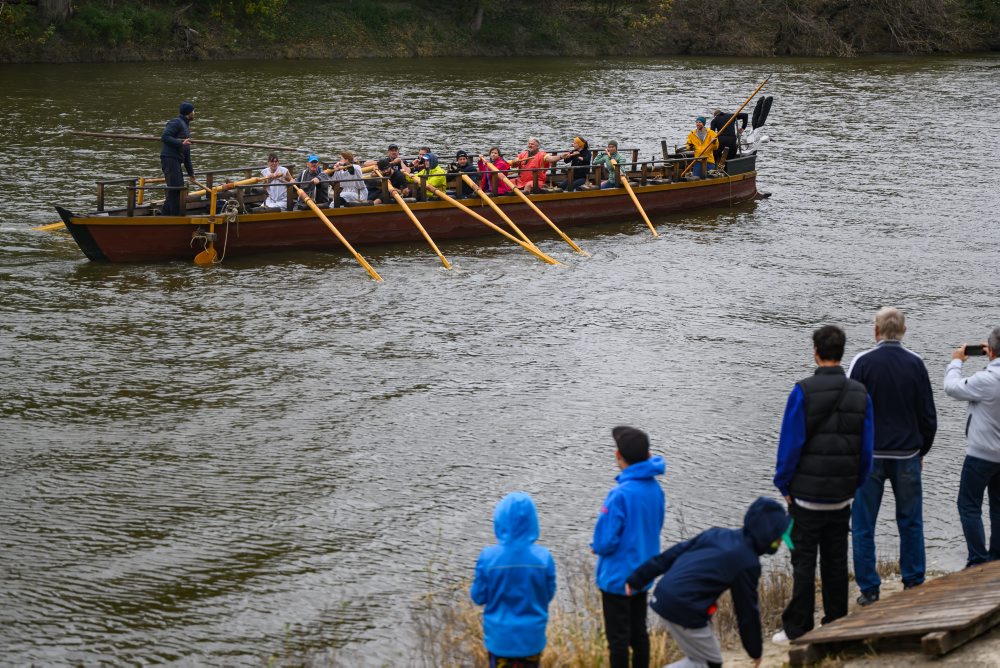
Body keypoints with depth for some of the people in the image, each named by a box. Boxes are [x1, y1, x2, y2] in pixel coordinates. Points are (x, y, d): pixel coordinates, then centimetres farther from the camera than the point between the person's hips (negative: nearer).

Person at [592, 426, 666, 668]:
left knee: (618, 639, 4)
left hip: (618, 578, -7)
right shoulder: (655, 489, -4)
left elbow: (605, 542, -23)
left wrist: (596, 547, -1)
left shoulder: (621, 494, -27)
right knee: (639, 633, 19)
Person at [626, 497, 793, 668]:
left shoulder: (717, 534, 13)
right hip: (685, 609, -9)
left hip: (664, 593, 9)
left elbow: (674, 553, 13)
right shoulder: (747, 562, -8)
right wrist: (755, 649, 13)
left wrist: (637, 579, 16)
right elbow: (747, 609, -1)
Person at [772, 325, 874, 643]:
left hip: (807, 495, -4)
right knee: (836, 562, 12)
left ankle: (798, 629, 4)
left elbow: (790, 444, -12)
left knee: (804, 562, 2)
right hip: (842, 497, 4)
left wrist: (784, 485, -1)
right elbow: (866, 448, 4)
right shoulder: (860, 394, 1)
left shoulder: (803, 392, -13)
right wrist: (855, 485, 14)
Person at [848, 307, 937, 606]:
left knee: (863, 526, 6)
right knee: (911, 522, 14)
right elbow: (929, 416, 4)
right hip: (907, 456, 2)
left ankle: (869, 589, 7)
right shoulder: (915, 363, -1)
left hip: (869, 457, -2)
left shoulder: (862, 362, -9)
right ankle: (914, 583, 18)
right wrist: (921, 451, 18)